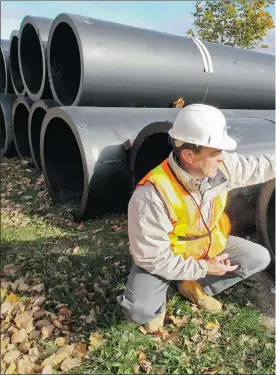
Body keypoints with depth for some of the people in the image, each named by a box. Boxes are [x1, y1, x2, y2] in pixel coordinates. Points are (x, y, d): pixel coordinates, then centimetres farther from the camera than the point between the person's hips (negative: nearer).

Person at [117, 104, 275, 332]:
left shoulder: (222, 166, -19)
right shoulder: (151, 196, -36)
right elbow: (153, 259, -27)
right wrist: (203, 268, -20)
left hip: (208, 245, 6)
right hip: (162, 258, -6)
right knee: (140, 311, -27)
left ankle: (196, 287, 14)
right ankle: (160, 299, 12)